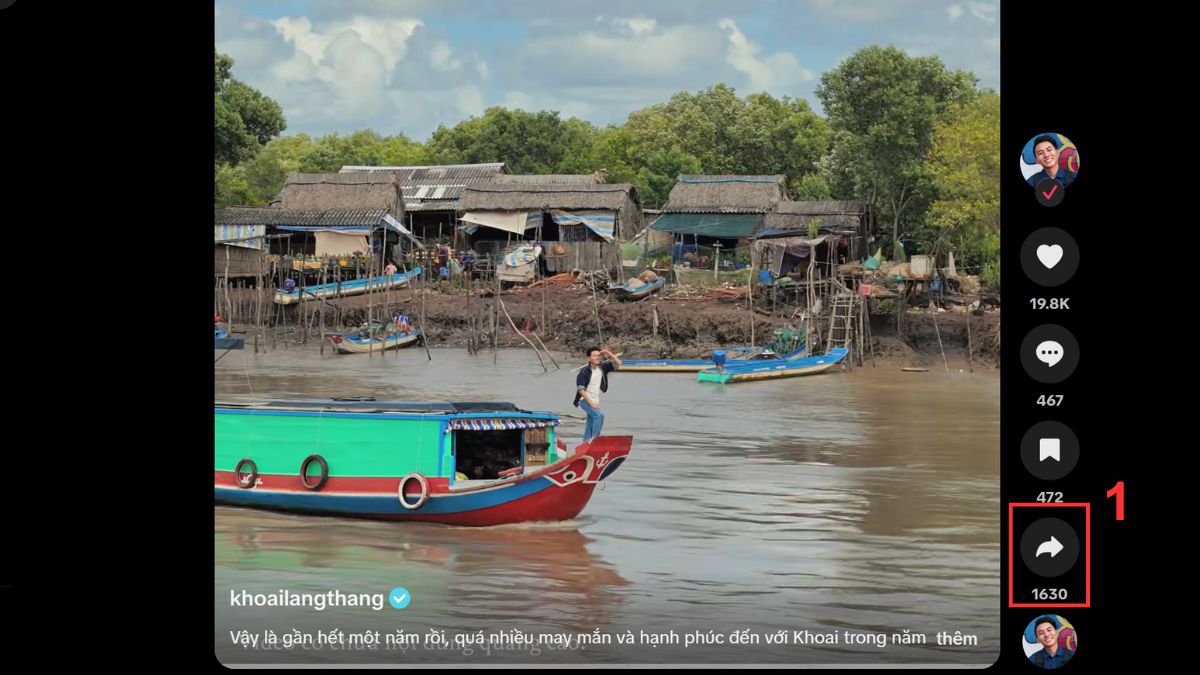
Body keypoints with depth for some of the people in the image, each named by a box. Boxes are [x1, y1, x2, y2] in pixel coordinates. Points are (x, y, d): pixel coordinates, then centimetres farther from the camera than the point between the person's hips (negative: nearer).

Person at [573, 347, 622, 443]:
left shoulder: (602, 368, 2)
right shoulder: (584, 372, -14)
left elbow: (618, 364, 5)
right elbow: (581, 389, -17)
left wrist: (609, 354, -10)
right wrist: (591, 403, -22)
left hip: (595, 401, 6)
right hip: (585, 400, -6)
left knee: (590, 427, 9)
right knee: (599, 415, -28)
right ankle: (595, 439, -26)